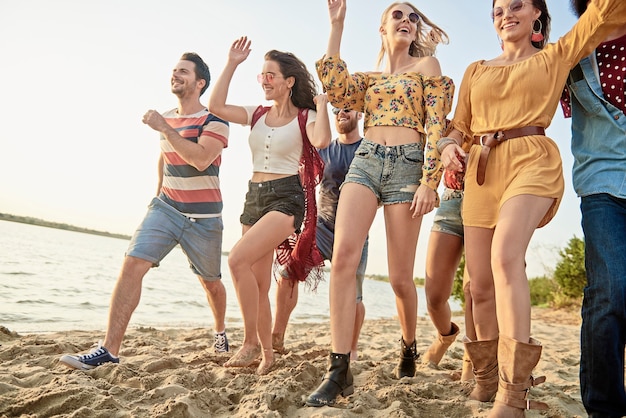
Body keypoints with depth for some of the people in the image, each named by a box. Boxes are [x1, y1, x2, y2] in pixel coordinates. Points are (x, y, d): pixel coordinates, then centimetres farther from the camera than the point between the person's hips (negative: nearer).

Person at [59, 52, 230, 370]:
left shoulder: (214, 121, -9)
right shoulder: (165, 119, 7)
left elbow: (201, 159, -28)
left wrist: (165, 129, -25)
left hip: (204, 217, -4)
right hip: (166, 208, 4)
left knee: (210, 282, 11)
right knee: (132, 264, -15)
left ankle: (220, 332, 40)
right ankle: (109, 350, -13)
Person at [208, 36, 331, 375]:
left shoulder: (305, 117, -2)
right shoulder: (257, 115, 12)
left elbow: (321, 141, -24)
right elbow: (216, 106, -1)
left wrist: (321, 105, -10)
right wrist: (232, 64, 2)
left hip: (287, 198, -6)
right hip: (254, 198, 6)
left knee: (238, 259, -25)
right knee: (258, 285, 6)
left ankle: (251, 342, -11)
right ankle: (266, 353, 19)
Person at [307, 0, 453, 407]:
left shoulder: (427, 64, 12)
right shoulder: (368, 77, 22)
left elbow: (436, 126, 1)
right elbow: (333, 86, 0)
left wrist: (429, 180, -10)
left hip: (407, 165, -2)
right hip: (365, 162, 3)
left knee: (400, 277, -2)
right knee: (343, 257, -20)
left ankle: (409, 347, 27)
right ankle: (339, 370, -16)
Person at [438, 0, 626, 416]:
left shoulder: (557, 56, 17)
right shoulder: (476, 71, 23)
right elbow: (460, 125, 19)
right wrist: (449, 145, -1)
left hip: (532, 160, -4)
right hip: (481, 169, 4)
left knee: (505, 253, -30)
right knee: (480, 284, 0)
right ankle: (487, 380, 16)